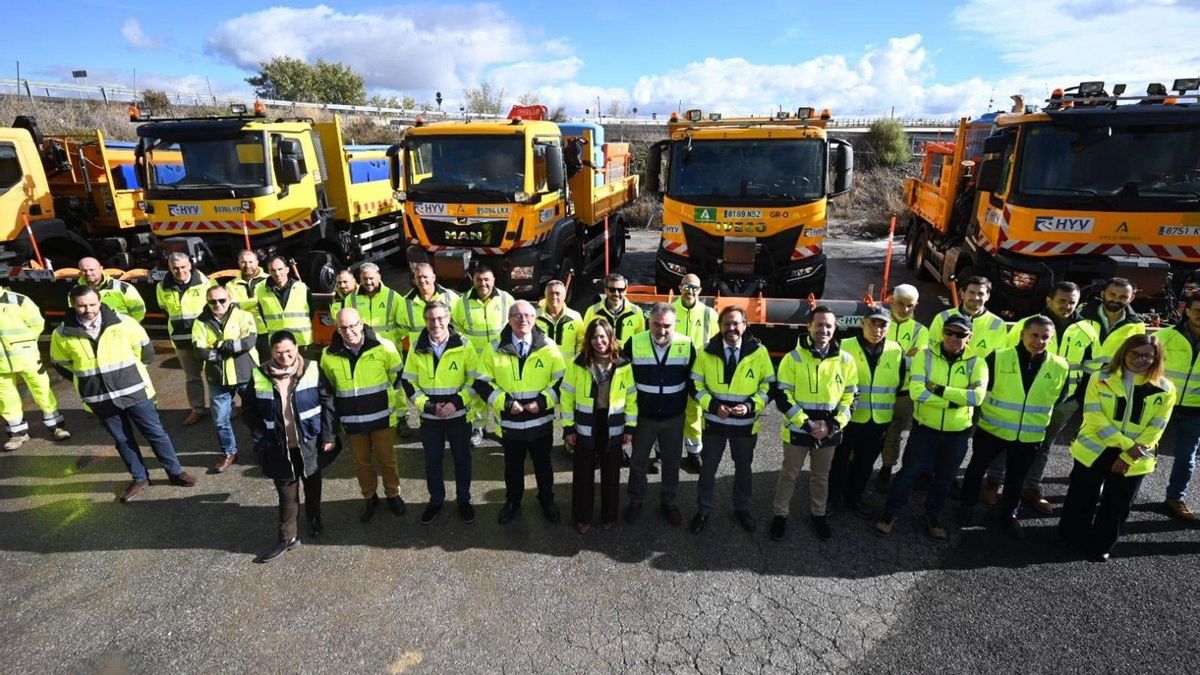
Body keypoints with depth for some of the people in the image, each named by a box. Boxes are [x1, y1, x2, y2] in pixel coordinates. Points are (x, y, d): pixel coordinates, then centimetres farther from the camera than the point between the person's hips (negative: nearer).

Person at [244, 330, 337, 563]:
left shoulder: (312, 371, -12)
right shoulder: (259, 377, -9)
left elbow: (327, 403, -7)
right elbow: (250, 412, 2)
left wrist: (328, 436, -7)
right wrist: (262, 438, -4)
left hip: (310, 443, 0)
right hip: (280, 447, 0)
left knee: (312, 484, 20)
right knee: (287, 492, 8)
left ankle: (314, 519, 43)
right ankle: (288, 537, 23)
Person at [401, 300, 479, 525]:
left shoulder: (463, 345, -10)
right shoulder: (416, 347, -5)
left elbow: (475, 379, -5)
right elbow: (409, 383, 0)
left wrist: (457, 402, -17)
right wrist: (428, 406, -12)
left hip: (459, 415, -1)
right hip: (429, 417, 2)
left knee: (462, 459, 13)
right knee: (432, 462, 15)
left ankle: (464, 500, 33)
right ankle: (435, 501, 36)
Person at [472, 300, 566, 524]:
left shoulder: (548, 347, -6)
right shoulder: (494, 349, -6)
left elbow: (561, 381, -2)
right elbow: (482, 384, -3)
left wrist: (542, 401, -14)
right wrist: (505, 403, -15)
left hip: (541, 421, 0)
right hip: (509, 422, 0)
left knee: (543, 465, 17)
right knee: (512, 466, 18)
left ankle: (547, 500, 39)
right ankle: (512, 501, 41)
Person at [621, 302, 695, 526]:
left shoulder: (687, 345, -12)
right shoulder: (634, 343, -14)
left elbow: (693, 379, 1)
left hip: (674, 417, 1)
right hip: (643, 415, 0)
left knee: (671, 462, 16)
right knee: (638, 461, 16)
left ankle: (668, 502, 37)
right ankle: (636, 500, 37)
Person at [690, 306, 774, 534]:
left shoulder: (759, 352, -10)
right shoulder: (707, 352, -8)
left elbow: (768, 386, -3)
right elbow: (696, 385, -2)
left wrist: (752, 406, -18)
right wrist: (713, 405, -17)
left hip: (746, 422, 0)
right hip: (714, 420, 0)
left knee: (743, 467, 19)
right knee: (708, 467, 13)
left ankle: (741, 508, 41)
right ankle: (704, 509, 33)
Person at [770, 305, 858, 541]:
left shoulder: (846, 360, -3)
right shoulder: (793, 358, -10)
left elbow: (850, 397, 2)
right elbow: (782, 396, -11)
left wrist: (832, 425, -11)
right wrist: (806, 424, -18)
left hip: (829, 432, 2)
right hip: (797, 430, -2)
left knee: (821, 476, 19)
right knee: (789, 474, 12)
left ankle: (818, 514, 39)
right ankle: (780, 515, 28)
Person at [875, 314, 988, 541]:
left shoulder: (976, 363, -7)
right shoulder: (925, 356, -11)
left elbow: (977, 396, -23)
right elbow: (916, 392, -22)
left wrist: (940, 389, -26)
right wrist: (952, 401, -22)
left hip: (958, 432, 2)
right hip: (925, 427, -2)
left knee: (944, 477, 18)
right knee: (909, 471, 8)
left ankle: (933, 515, 39)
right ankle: (891, 513, 24)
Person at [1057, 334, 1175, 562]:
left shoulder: (1165, 389, -3)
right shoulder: (1100, 379, -7)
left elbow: (1155, 430, -6)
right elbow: (1094, 417, -13)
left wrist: (1128, 457, -13)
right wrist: (1126, 444, -21)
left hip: (1135, 460, 1)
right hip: (1094, 451, -1)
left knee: (1116, 506, 11)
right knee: (1081, 498, 11)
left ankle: (1099, 546, 29)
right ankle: (1071, 536, 31)